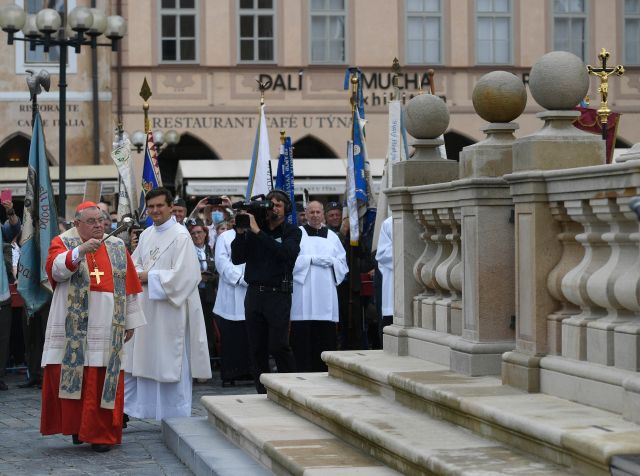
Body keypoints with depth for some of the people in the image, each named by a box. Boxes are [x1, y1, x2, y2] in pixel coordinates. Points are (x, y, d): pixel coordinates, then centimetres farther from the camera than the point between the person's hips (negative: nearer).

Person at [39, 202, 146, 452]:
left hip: (107, 328, 2)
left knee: (105, 381, -1)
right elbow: (56, 268, -17)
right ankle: (76, 425, 8)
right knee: (70, 374, -6)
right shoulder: (63, 243, 4)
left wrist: (131, 321, 11)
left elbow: (130, 286, 15)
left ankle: (101, 433, 5)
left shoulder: (117, 247, 14)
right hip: (73, 328, -2)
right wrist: (81, 250, -31)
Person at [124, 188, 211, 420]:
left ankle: (175, 417, 7)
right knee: (143, 361, 10)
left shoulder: (180, 236, -11)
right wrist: (139, 275, -6)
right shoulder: (147, 235, 12)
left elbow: (184, 275, -17)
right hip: (146, 308, 7)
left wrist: (150, 277, -13)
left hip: (170, 309, -7)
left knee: (171, 363, -1)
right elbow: (134, 263, 17)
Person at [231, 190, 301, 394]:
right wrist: (240, 233, -9)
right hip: (254, 293, 4)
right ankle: (262, 393, 12)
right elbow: (237, 258, 5)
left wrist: (258, 232, -20)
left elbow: (285, 252, -19)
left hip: (278, 294, -4)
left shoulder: (292, 232, 2)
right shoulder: (253, 230, 10)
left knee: (278, 346, -10)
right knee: (257, 348, 5)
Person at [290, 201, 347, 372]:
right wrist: (313, 260, -12)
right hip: (303, 293, -3)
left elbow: (342, 262, 14)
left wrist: (331, 262, -5)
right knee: (303, 335, -7)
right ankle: (303, 370, -5)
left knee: (326, 335, 1)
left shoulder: (332, 236, 19)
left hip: (326, 293, 4)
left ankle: (323, 373, 5)